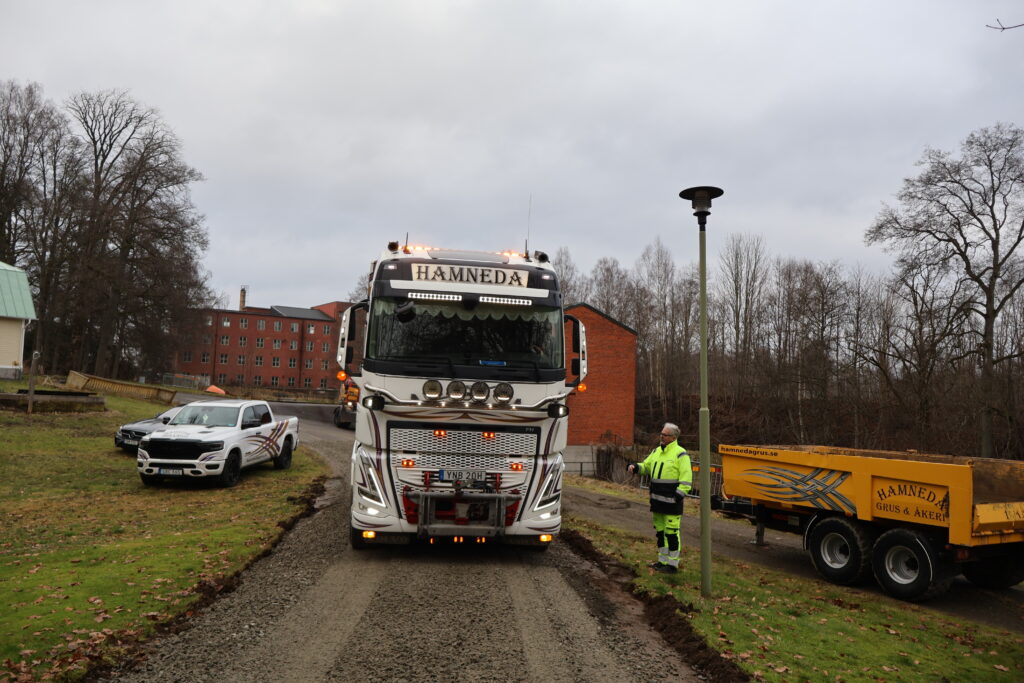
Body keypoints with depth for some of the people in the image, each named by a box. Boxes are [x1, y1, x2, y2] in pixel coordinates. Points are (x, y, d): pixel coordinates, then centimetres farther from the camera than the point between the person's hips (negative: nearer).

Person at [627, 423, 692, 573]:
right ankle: (663, 561, 26)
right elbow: (646, 466, 19)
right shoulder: (657, 451, 14)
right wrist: (636, 467, -2)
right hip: (657, 500, 8)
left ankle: (672, 564, 5)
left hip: (671, 501, -8)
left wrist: (678, 496, -19)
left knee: (671, 532, -4)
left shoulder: (680, 454, -10)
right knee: (660, 531, 15)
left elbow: (686, 478, -13)